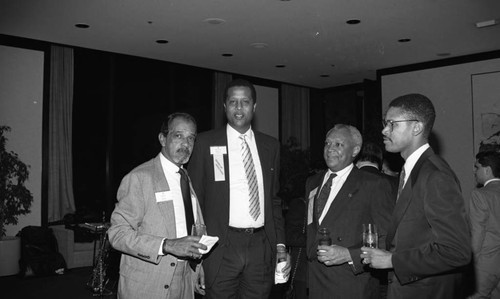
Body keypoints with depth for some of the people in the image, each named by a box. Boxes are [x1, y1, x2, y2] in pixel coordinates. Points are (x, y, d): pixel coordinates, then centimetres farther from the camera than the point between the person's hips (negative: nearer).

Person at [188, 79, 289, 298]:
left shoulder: (270, 146, 10)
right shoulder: (205, 143, 0)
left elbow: (274, 200, 14)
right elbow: (194, 198, 1)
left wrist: (280, 244, 9)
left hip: (262, 246, 3)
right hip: (222, 247, -3)